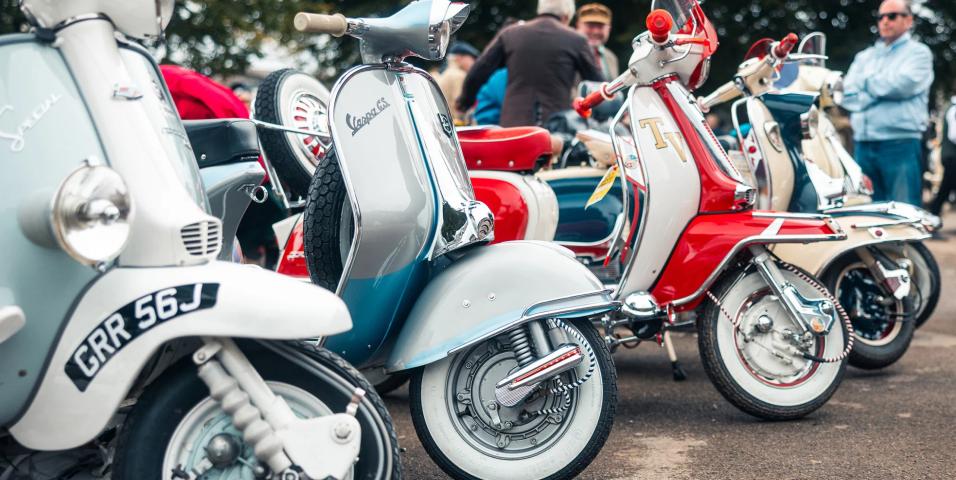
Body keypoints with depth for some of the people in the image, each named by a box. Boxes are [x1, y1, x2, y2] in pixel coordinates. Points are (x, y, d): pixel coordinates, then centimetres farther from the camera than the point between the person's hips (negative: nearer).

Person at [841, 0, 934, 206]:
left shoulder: (918, 52, 6)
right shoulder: (864, 56, 20)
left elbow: (903, 84, -12)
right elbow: (848, 96, 7)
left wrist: (866, 82, 2)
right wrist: (882, 91, -7)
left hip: (900, 144, -5)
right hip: (863, 144, 5)